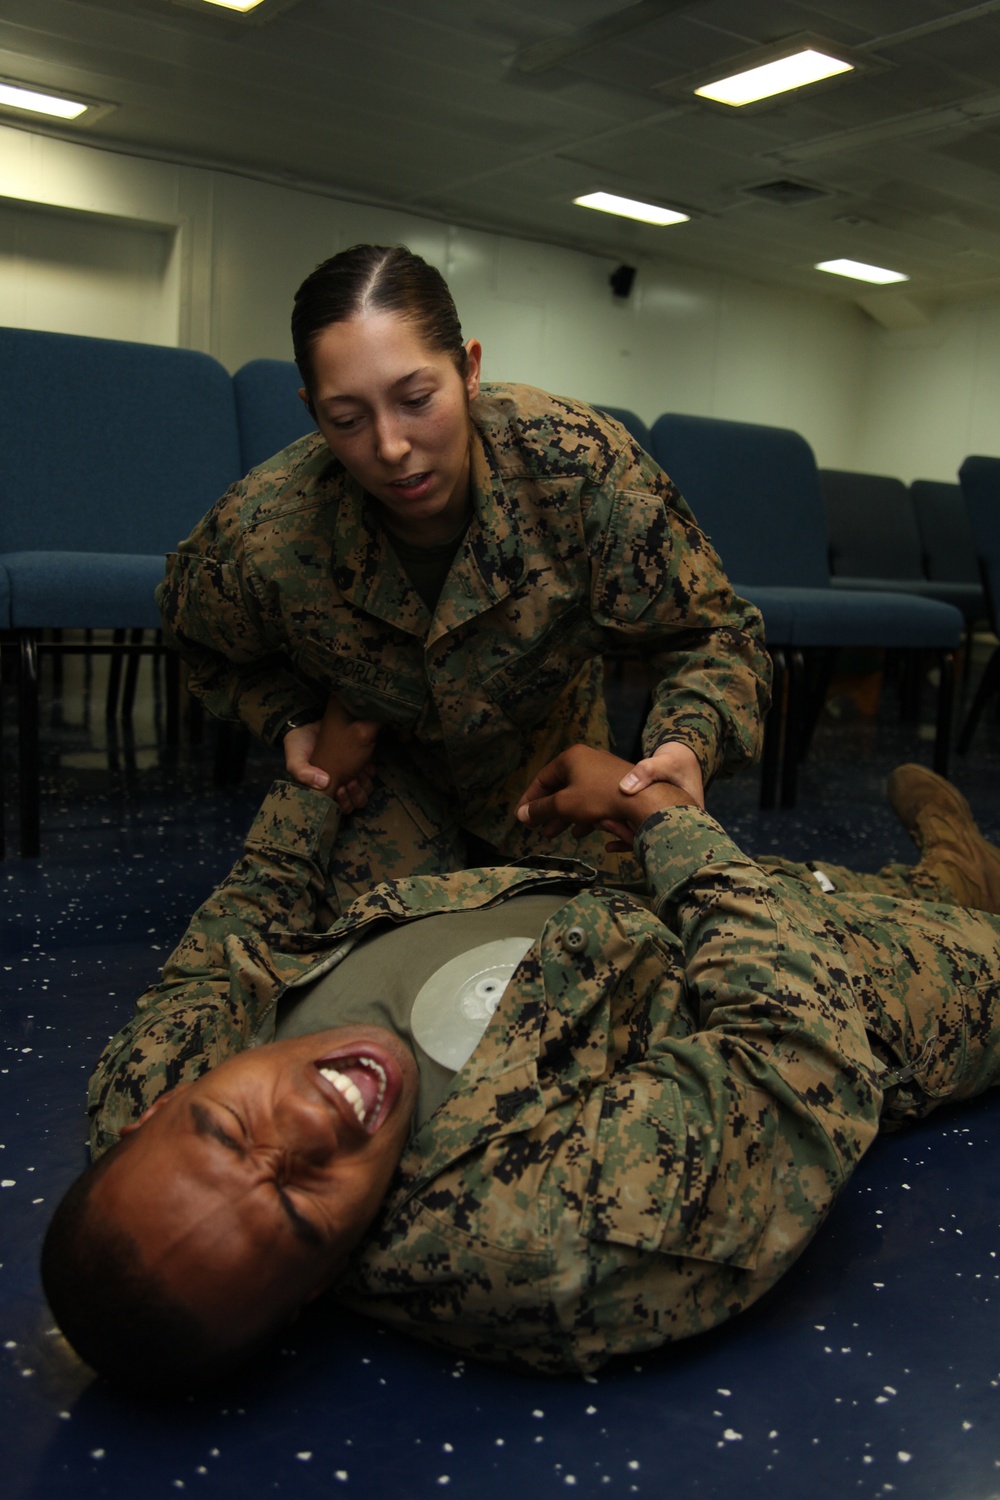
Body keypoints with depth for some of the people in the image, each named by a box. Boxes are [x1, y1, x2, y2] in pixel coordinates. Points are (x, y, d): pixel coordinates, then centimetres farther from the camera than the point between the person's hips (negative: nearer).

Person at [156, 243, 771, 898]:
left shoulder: (581, 464, -37)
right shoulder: (262, 538, -32)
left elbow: (711, 634, -25)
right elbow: (207, 645, -4)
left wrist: (688, 743, -45)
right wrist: (289, 720, -20)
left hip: (550, 756, 1)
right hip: (382, 768, 0)